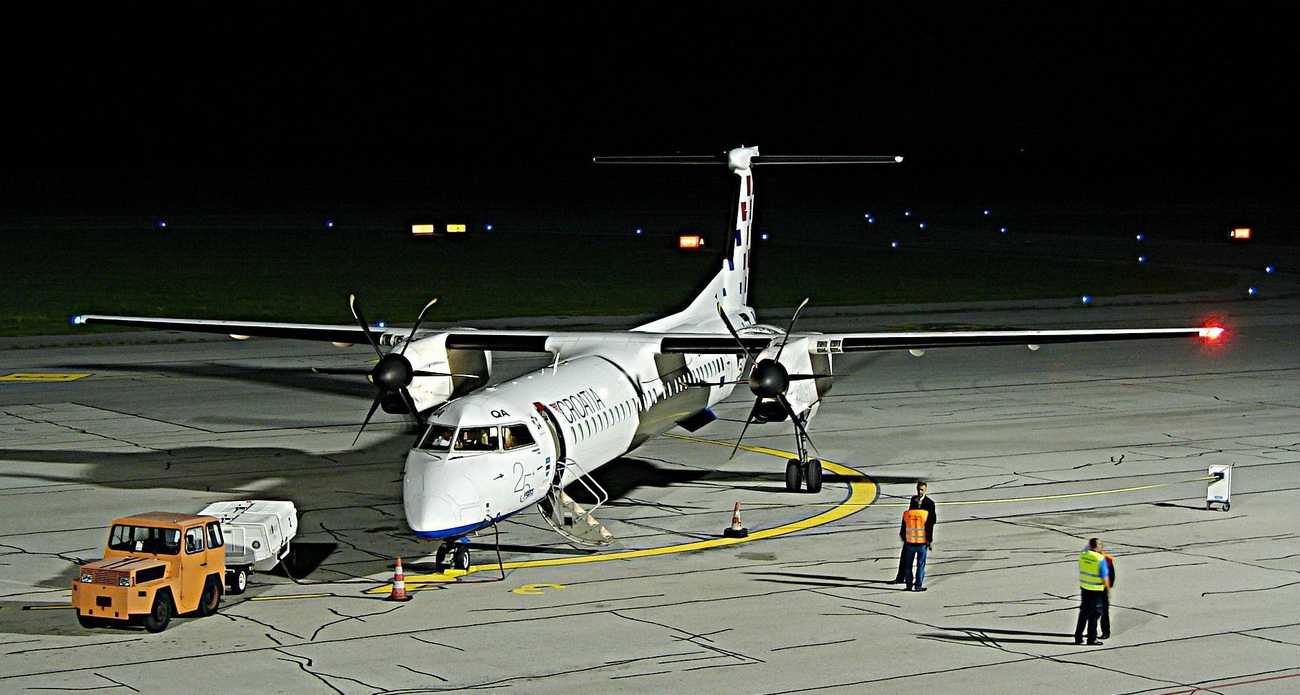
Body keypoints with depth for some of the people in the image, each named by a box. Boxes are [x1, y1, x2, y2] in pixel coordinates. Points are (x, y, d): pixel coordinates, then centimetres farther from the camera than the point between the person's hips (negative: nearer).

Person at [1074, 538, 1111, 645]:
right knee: (1094, 614, 5)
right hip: (1096, 590, -6)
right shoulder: (1100, 559, -20)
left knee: (1083, 613, 16)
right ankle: (1092, 639, 8)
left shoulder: (1083, 555, -5)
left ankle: (1078, 637, 19)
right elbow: (1105, 577, -15)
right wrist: (1108, 588, -2)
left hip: (1084, 588, 6)